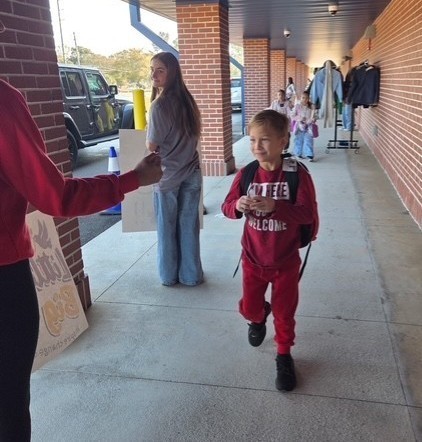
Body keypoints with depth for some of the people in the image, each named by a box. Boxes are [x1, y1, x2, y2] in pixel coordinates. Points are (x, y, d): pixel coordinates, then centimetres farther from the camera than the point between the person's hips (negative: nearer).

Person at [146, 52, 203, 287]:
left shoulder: (159, 105, -17)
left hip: (167, 175, -5)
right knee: (189, 225, 11)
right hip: (191, 173, 5)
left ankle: (169, 275, 22)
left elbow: (152, 146, -10)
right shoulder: (188, 100, 4)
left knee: (167, 227, 10)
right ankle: (191, 275, 20)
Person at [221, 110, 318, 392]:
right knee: (249, 308, 17)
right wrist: (238, 205, -29)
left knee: (284, 312, 12)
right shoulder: (246, 174, -8)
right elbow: (227, 207, -5)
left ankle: (284, 356, 36)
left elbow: (308, 213, -21)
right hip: (253, 258, 3)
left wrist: (274, 206, -35)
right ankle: (259, 318, 54)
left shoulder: (298, 174, -16)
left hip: (286, 261, -2)